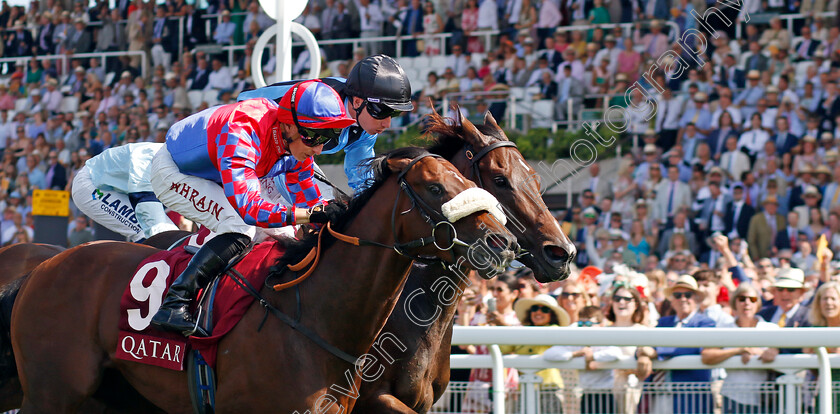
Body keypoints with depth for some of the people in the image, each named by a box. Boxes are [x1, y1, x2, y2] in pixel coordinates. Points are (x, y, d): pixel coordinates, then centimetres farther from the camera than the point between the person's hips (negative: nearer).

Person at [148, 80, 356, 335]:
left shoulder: (297, 143, -16)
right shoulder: (242, 131, -42)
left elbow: (307, 199, -3)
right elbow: (249, 209, -49)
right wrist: (315, 214, -54)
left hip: (213, 179, 9)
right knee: (239, 230, -30)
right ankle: (173, 306, -30)